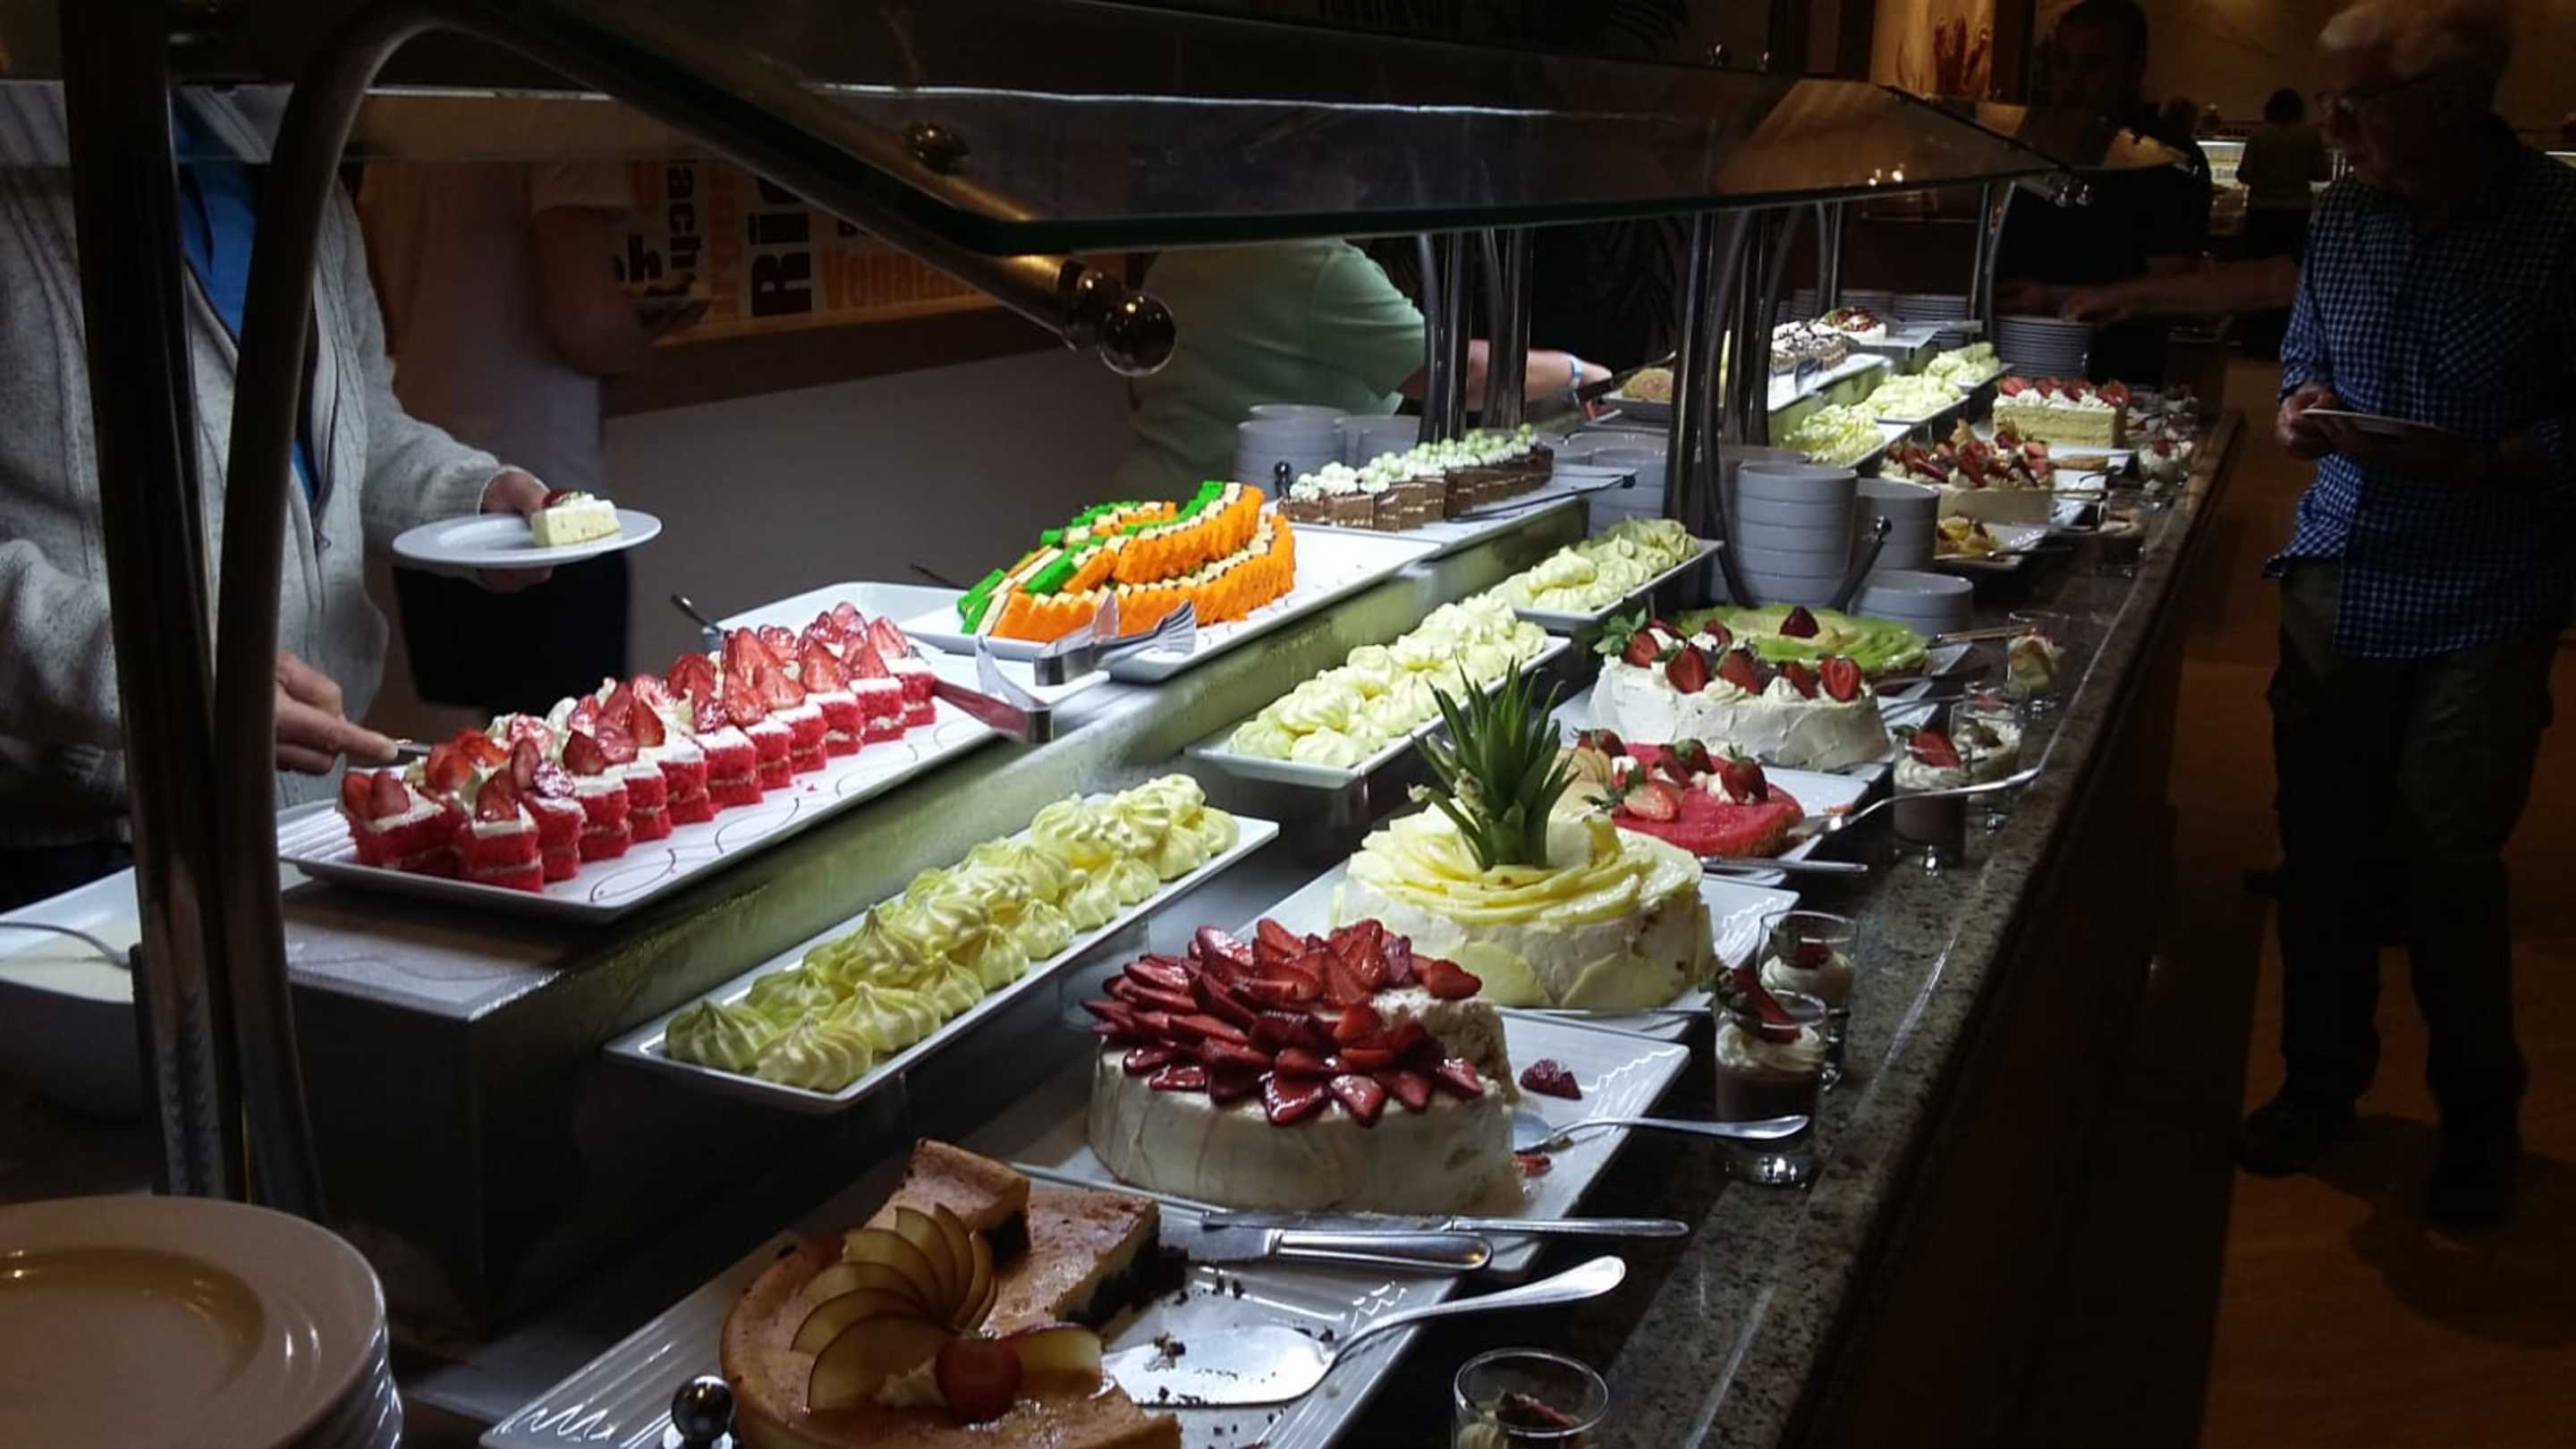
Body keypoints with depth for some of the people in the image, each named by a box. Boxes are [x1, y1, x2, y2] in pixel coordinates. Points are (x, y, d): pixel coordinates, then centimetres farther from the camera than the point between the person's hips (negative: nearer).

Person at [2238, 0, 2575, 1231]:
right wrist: (2303, 403, -4)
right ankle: (2322, 1082, 31)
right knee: (2321, 851, 11)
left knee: (2449, 869, 3)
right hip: (2339, 578, 5)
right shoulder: (2343, 215, 3)